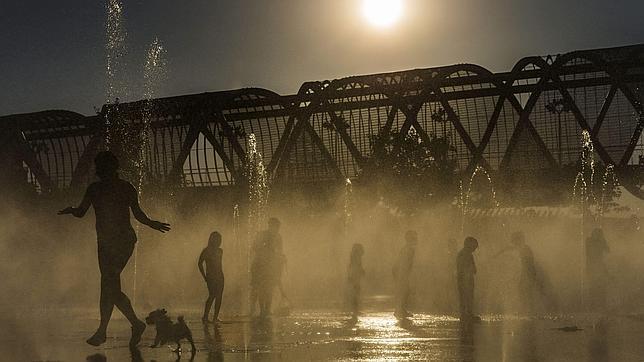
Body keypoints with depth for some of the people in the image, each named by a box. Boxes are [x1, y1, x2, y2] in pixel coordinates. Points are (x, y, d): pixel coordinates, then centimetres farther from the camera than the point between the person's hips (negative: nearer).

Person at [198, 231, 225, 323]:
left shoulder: (220, 251, 14)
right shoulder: (206, 250, -3)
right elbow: (200, 263, -1)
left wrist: (221, 273, 14)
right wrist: (204, 276, -3)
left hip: (219, 276, 6)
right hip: (210, 276, -6)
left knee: (219, 296, 1)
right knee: (212, 295, -13)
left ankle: (215, 317, 4)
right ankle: (205, 317, -11)